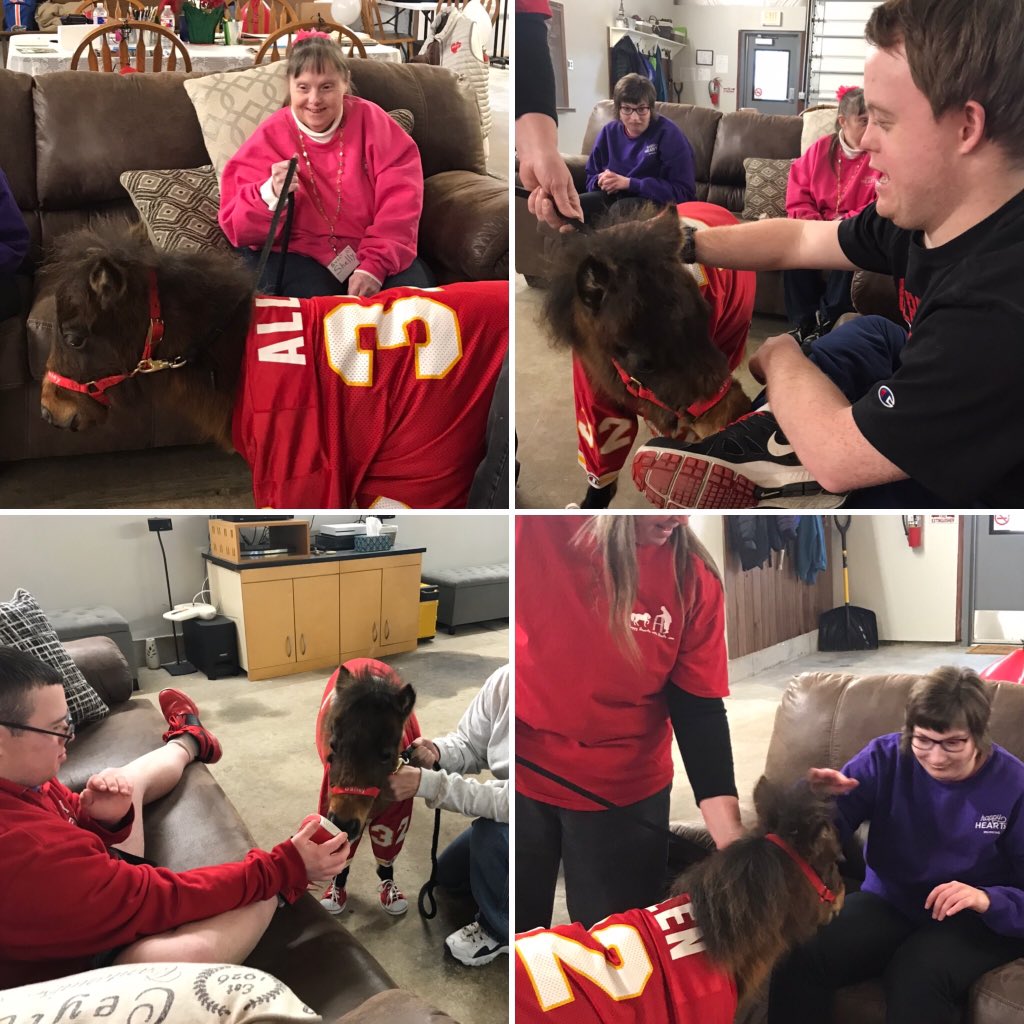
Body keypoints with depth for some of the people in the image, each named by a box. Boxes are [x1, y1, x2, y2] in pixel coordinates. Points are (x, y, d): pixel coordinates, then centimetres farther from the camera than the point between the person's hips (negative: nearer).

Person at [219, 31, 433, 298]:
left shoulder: (370, 121, 0)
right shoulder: (269, 139, -2)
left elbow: (400, 196, -9)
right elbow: (238, 228, -8)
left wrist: (374, 265, -22)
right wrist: (270, 195, -31)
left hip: (376, 253, 2)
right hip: (300, 255, -2)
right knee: (313, 298, -33)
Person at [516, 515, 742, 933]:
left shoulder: (693, 578, -11)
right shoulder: (532, 528, -16)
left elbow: (699, 711, -10)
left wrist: (731, 840, -18)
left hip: (625, 792, 1)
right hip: (522, 774, -1)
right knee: (518, 933, 15)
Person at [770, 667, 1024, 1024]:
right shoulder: (886, 757, -6)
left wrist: (988, 900, -29)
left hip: (976, 921, -2)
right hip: (887, 901, 2)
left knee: (918, 979, -36)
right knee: (798, 961, -25)